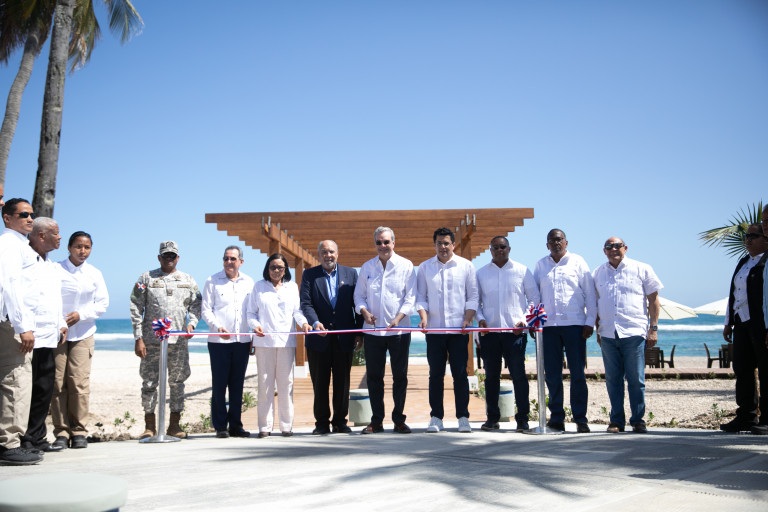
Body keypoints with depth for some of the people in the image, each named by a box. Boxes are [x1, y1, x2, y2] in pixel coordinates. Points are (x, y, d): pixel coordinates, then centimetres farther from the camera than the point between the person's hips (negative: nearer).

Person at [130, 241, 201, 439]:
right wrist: (138, 338, -5)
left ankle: (174, 425, 14)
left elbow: (196, 305, 12)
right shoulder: (146, 278, 6)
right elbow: (136, 308, 2)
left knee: (177, 382, 5)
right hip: (151, 340, -2)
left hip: (179, 341, 2)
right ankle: (150, 426, 11)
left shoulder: (187, 280, 12)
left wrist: (191, 323, -9)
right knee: (149, 382, 0)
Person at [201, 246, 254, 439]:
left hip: (242, 341, 3)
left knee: (238, 384, 7)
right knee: (219, 384, -1)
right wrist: (217, 327, -15)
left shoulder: (249, 282, 11)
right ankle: (220, 426, 7)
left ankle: (235, 425, 15)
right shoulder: (212, 281, 3)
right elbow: (205, 309, 0)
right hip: (219, 341, -3)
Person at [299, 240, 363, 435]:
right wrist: (315, 322, -22)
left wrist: (359, 332, 2)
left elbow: (358, 303, 7)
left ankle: (340, 421, 16)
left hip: (344, 338, 1)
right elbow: (306, 303, -4)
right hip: (319, 338, -1)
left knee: (342, 382, 6)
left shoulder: (350, 274, 9)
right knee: (320, 383, 4)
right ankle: (321, 422, 13)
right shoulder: (309, 275, 6)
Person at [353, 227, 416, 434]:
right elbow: (359, 295, 11)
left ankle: (399, 420, 13)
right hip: (373, 331, 2)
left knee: (400, 376, 2)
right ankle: (376, 421, 14)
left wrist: (398, 318, -17)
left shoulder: (406, 266, 1)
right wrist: (364, 311, -9)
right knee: (374, 376, 5)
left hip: (399, 330, -2)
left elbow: (410, 297, -3)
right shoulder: (366, 267, 10)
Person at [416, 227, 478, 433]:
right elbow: (420, 296, 10)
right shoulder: (424, 267, 10)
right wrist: (423, 318, -6)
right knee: (435, 374, 3)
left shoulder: (466, 266, 6)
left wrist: (467, 319, -6)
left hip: (458, 330, -1)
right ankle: (436, 417, 10)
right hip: (434, 330, 1)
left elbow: (473, 296, 6)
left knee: (460, 373, -1)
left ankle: (463, 417, 7)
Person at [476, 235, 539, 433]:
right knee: (491, 375, 6)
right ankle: (492, 418, 15)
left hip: (515, 330, -2)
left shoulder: (522, 271, 6)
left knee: (518, 374, -5)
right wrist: (480, 318, -3)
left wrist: (525, 320, -7)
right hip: (489, 330, 2)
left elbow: (534, 298, 6)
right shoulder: (481, 273, 11)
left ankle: (522, 419, 1)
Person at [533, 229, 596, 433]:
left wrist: (590, 321, -2)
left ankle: (580, 419, 5)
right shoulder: (540, 265, 12)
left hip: (574, 324, -2)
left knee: (577, 373, -1)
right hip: (548, 324, 2)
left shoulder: (577, 262, 5)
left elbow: (589, 293, 4)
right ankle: (556, 418, 11)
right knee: (552, 374, 3)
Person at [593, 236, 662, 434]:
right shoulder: (597, 273, 14)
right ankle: (617, 420, 14)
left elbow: (653, 299, 5)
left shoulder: (641, 269, 6)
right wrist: (598, 330, 13)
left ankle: (638, 420, 9)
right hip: (608, 335, 3)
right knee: (612, 379, 5)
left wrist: (653, 328, -2)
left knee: (636, 379, -1)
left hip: (634, 333, -3)